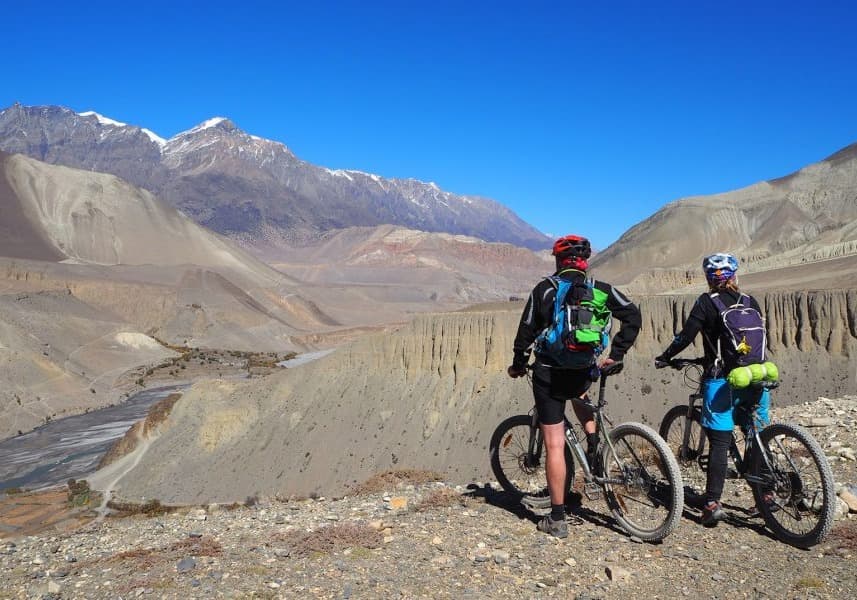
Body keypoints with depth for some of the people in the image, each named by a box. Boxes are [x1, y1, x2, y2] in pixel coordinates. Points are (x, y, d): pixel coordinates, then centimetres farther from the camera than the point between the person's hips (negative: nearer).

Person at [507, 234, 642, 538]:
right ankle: (594, 444, 24)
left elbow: (527, 330, -3)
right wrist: (616, 355, 3)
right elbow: (633, 315, -4)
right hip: (584, 373, 3)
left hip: (548, 374, -3)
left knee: (555, 446, 1)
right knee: (578, 391, 41)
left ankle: (557, 519, 7)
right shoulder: (600, 289, 3)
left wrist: (518, 364, 12)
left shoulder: (544, 289, -4)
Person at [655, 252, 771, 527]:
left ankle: (712, 502, -6)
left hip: (722, 380, -4)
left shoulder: (706, 302, -3)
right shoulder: (750, 302, 10)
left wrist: (663, 358, 6)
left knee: (719, 441, -3)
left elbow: (686, 336, -8)